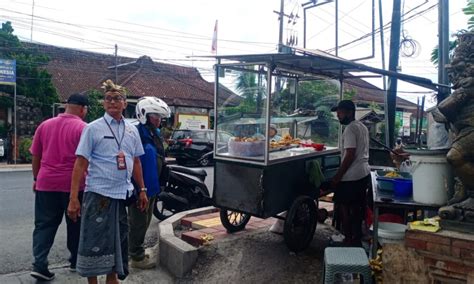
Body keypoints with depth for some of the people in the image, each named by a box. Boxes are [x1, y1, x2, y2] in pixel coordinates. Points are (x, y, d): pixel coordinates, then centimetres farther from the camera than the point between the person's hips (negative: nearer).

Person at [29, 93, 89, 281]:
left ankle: (39, 265, 5)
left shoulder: (44, 125, 7)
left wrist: (36, 178, 21)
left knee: (44, 225, 12)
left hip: (46, 183, 4)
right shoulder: (83, 128, -8)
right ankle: (76, 261, 24)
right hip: (74, 184, -3)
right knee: (75, 225, 12)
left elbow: (35, 156, 11)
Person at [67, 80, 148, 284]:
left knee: (119, 241, 15)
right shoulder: (93, 128, -5)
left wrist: (142, 190, 14)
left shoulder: (132, 130, 9)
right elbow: (81, 164, -8)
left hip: (123, 195, 5)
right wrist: (73, 198, -13)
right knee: (94, 242, 4)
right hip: (98, 194, -5)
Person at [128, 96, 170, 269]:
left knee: (144, 222, 20)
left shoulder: (154, 134, 11)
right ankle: (136, 257, 17)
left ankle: (137, 252, 34)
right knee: (138, 222, 3)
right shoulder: (137, 134, -19)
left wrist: (156, 186, 18)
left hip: (151, 186, 9)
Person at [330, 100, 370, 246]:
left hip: (351, 176, -9)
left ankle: (348, 238, 10)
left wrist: (338, 176, -18)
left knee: (343, 207, 2)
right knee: (357, 207, 16)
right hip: (364, 173, 9)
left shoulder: (350, 129, -17)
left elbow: (350, 155, -22)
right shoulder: (362, 127, 13)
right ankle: (357, 237, 26)